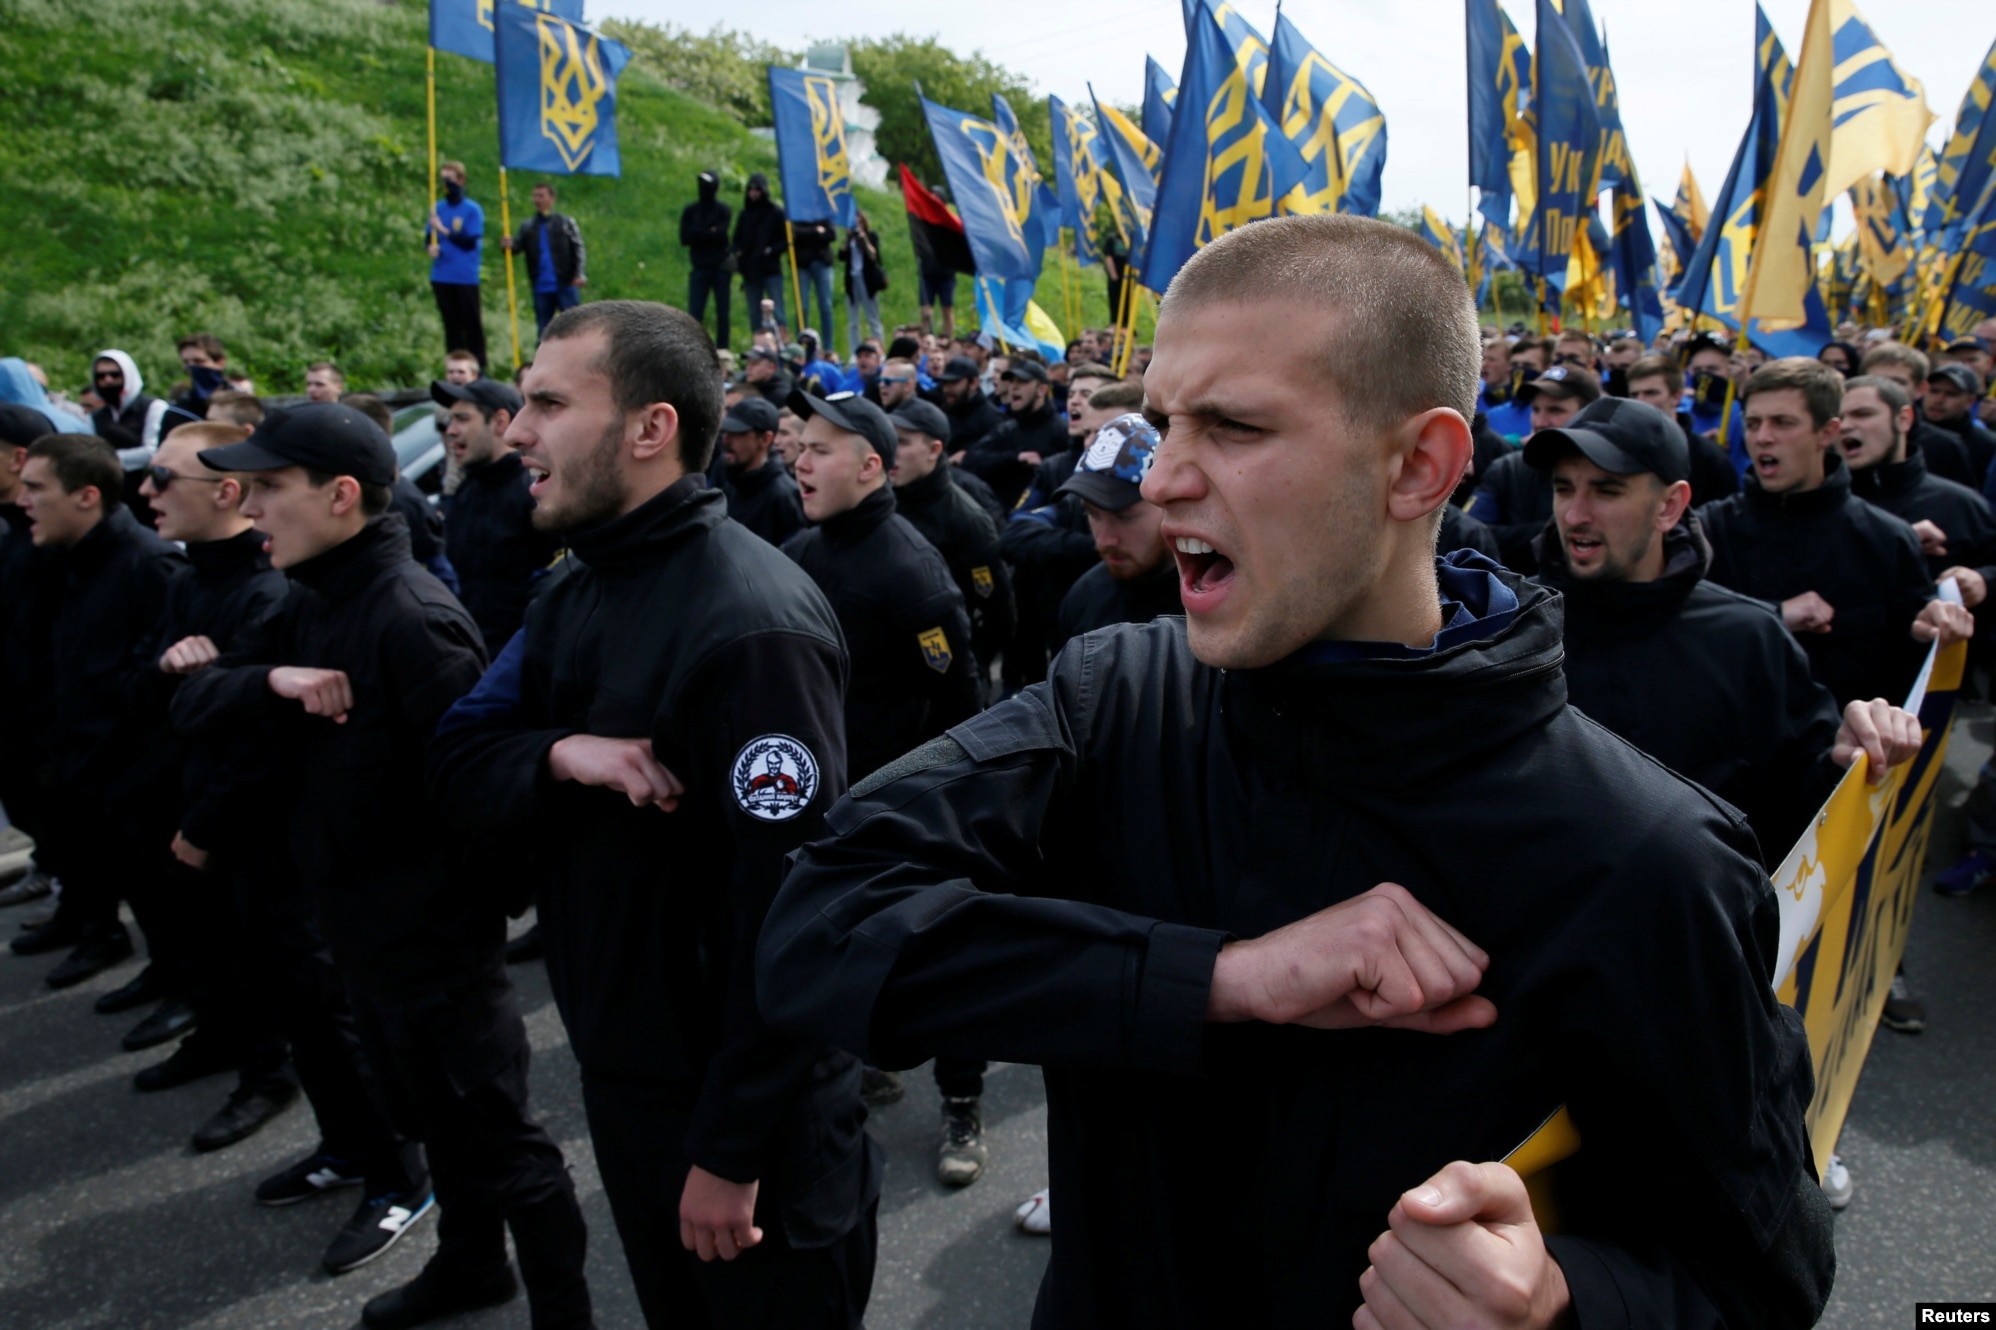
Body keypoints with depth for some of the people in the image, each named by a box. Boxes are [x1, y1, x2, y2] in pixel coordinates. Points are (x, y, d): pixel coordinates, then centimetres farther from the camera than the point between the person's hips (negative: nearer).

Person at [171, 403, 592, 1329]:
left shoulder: (410, 615, -23)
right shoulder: (309, 605, 5)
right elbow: (193, 706, 2)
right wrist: (271, 679, -15)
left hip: (432, 925, -9)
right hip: (354, 915, 9)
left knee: (493, 1133, 3)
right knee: (430, 1113, 25)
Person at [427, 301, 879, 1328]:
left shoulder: (753, 622, -24)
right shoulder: (579, 589, 5)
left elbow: (788, 906, -25)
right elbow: (459, 772, 4)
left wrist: (732, 1150, -20)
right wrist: (562, 753, -19)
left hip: (746, 1099, -8)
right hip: (619, 1069, 8)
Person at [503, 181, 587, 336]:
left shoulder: (566, 222, 4)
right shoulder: (527, 226, 11)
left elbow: (579, 249, -1)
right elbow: (516, 246, 3)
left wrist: (581, 274, -13)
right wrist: (507, 245, -21)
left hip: (566, 285, -3)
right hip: (541, 288, 3)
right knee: (543, 329, 10)